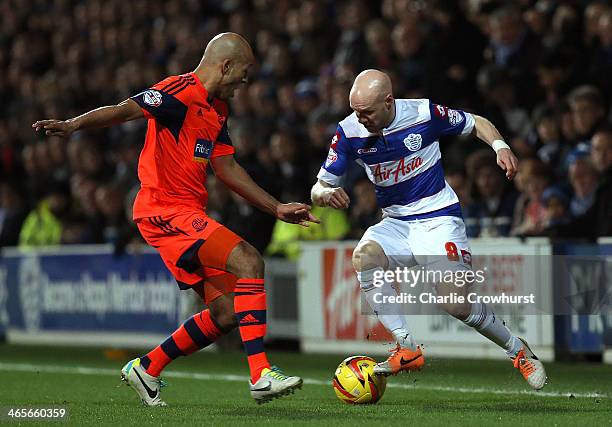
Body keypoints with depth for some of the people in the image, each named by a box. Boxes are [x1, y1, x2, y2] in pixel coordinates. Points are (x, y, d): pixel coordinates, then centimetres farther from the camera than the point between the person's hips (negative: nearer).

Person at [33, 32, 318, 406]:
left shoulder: (217, 109, 19)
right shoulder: (181, 92, -11)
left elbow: (227, 168, 25)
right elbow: (126, 110, -25)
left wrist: (277, 208, 23)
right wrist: (73, 125, -41)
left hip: (190, 213, 10)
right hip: (166, 210, -10)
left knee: (226, 313, 6)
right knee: (249, 262, -23)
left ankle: (147, 369, 19)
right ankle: (261, 375, -27)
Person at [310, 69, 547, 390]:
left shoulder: (424, 114, -15)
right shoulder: (349, 132, -8)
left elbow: (475, 123, 4)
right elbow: (319, 188, -3)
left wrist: (500, 147, -15)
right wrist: (325, 193, -27)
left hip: (438, 219, -4)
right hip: (395, 224, 4)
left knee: (455, 303, -19)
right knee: (364, 255, -30)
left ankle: (517, 350, 9)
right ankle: (407, 348, -24)